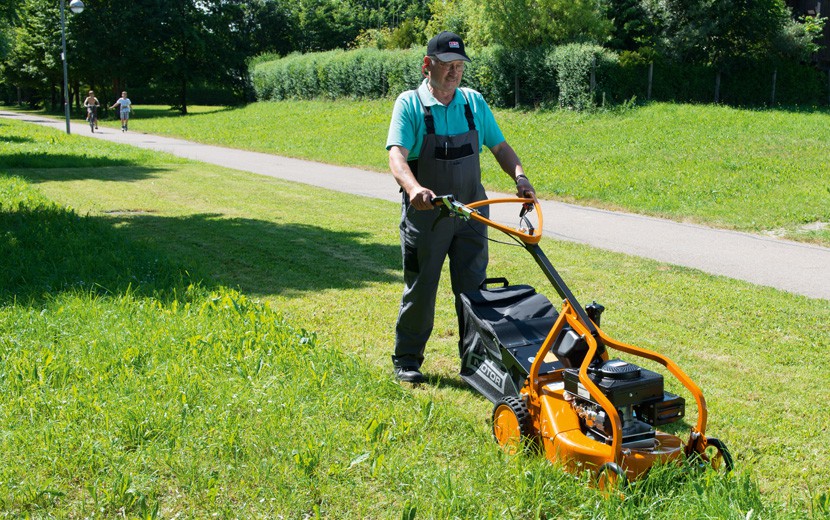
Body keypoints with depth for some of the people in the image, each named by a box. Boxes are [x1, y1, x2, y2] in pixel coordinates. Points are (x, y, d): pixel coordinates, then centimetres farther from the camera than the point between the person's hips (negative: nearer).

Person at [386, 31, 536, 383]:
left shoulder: (474, 103, 6)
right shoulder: (409, 104, -7)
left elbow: (499, 146, 11)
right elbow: (397, 155, -21)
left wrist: (519, 176, -8)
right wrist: (414, 188, -40)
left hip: (470, 212, 4)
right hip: (425, 213, -3)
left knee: (473, 288, 6)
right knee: (420, 289, 6)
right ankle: (407, 360, 21)